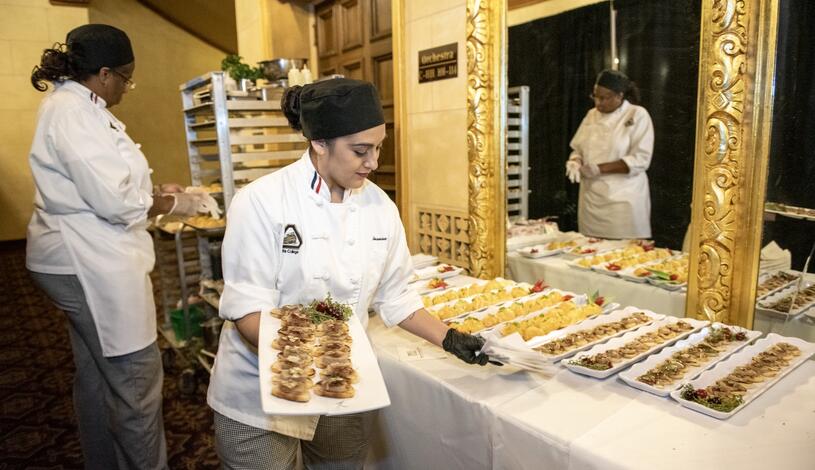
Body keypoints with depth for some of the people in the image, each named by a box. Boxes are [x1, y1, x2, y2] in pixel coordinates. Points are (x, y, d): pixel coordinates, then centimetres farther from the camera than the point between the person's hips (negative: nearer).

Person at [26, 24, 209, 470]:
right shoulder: (73, 112, -19)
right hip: (93, 265, -11)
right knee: (135, 379, -1)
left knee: (97, 376, 21)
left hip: (85, 260, 11)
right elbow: (113, 201, -24)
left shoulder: (74, 105, 13)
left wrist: (154, 190, 12)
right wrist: (172, 204, -9)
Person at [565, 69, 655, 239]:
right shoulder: (592, 115, 10)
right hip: (591, 198, 5)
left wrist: (599, 168, -19)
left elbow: (640, 160, -12)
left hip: (623, 199, -5)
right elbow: (578, 149, 16)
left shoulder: (638, 115, -5)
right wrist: (575, 163, -7)